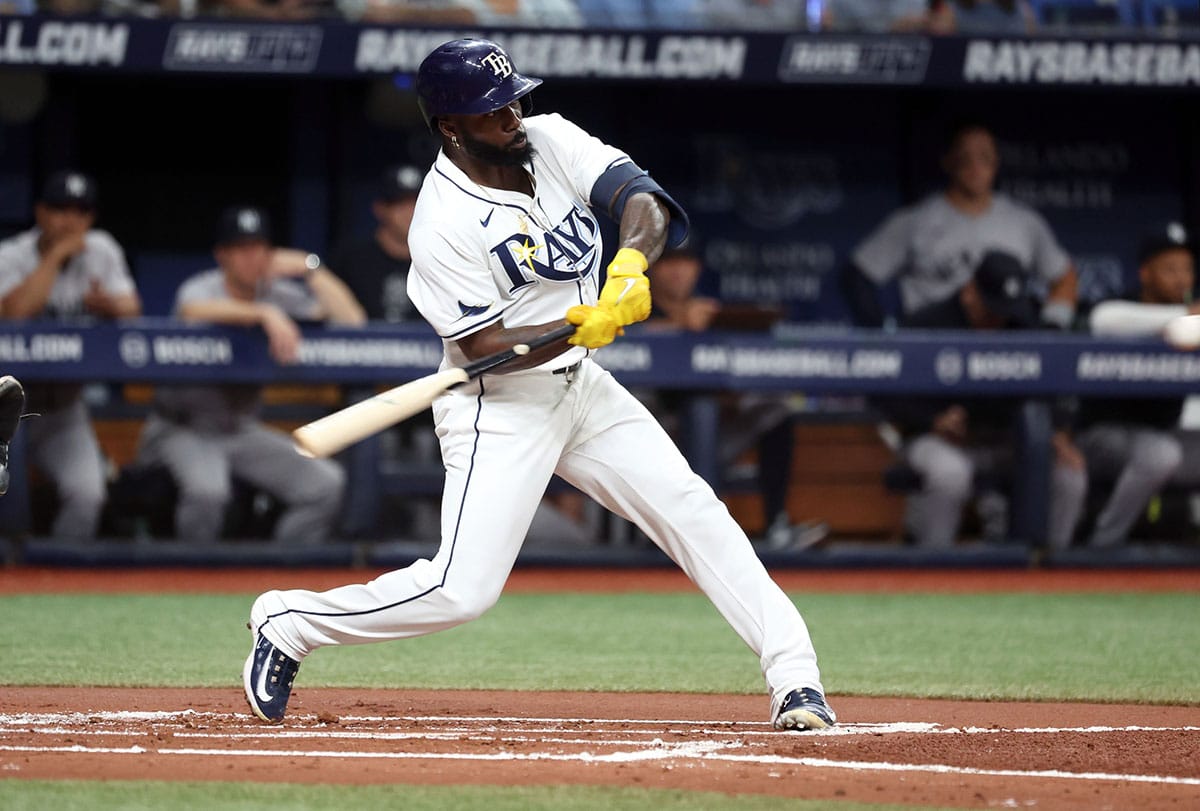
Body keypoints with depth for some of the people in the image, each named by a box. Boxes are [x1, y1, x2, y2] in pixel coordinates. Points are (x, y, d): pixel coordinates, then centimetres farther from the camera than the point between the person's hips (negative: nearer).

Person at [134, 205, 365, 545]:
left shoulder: (279, 296, 1)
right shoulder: (202, 288, -13)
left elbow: (353, 322, -7)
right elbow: (194, 310, -40)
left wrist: (310, 270, -13)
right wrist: (266, 313, -50)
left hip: (242, 431, 5)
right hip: (181, 430, -5)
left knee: (327, 482, -13)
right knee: (206, 490, -36)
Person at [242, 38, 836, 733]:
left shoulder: (550, 140, -4)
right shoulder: (444, 224, -21)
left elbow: (641, 199, -13)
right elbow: (484, 348, -21)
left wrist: (630, 262, -34)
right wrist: (581, 326, -34)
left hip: (581, 387, 7)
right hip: (498, 407, -7)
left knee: (693, 512, -3)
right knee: (463, 590, -14)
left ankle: (795, 676, -1)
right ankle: (288, 623, 4)